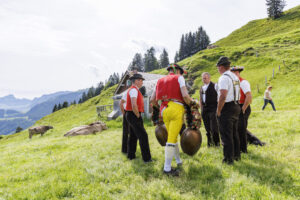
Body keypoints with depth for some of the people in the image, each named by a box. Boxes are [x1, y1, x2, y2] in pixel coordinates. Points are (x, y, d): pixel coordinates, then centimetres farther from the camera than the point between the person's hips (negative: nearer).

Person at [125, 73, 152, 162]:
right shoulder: (134, 90, -16)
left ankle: (131, 155, 24)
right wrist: (138, 116, -15)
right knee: (143, 136, -9)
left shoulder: (132, 90, 17)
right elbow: (134, 105, -30)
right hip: (134, 116, -11)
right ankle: (146, 158, -6)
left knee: (133, 136, 16)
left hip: (131, 115, 11)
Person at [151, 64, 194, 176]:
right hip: (176, 109, -5)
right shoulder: (179, 78, 6)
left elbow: (152, 100, 15)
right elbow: (185, 96, -9)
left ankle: (178, 160, 32)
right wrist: (192, 105, 7)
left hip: (164, 110, 6)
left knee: (172, 137, 18)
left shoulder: (160, 81, 20)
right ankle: (167, 168, -5)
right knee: (172, 139, -6)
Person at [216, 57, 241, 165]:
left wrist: (218, 110, -17)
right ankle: (237, 155, 29)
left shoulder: (224, 78, -17)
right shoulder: (235, 77, 14)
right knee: (234, 133, 18)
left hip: (226, 108, -9)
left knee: (226, 135, -1)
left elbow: (223, 96, -25)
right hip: (236, 106, 9)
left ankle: (229, 158, 6)